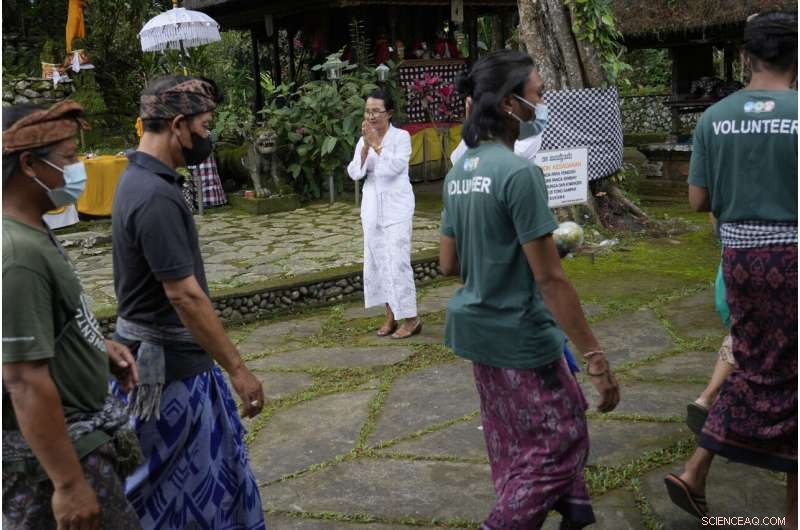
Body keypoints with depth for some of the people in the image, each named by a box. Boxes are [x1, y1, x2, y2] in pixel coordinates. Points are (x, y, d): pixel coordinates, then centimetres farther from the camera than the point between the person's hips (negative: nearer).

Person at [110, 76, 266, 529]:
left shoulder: (146, 180, 7)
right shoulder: (155, 196, -25)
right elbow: (184, 295, -26)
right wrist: (237, 368, -20)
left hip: (179, 353, 10)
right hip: (168, 363, -10)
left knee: (217, 456, 20)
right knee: (175, 478, 7)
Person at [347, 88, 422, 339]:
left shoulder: (401, 136, -6)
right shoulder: (364, 140, 8)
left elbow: (395, 166, -20)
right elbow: (354, 173, -2)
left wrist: (376, 144, -17)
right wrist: (365, 146, -14)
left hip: (396, 207, -6)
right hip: (372, 208, 6)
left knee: (397, 261, -9)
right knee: (378, 261, 8)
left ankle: (410, 318, -1)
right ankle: (391, 315, 18)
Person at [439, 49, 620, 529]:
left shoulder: (459, 173, 4)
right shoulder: (520, 172, -21)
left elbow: (449, 264, 10)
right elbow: (550, 279, -23)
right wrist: (595, 356, -18)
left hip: (478, 328, 9)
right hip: (520, 335, -9)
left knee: (514, 443, 21)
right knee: (561, 441, 8)